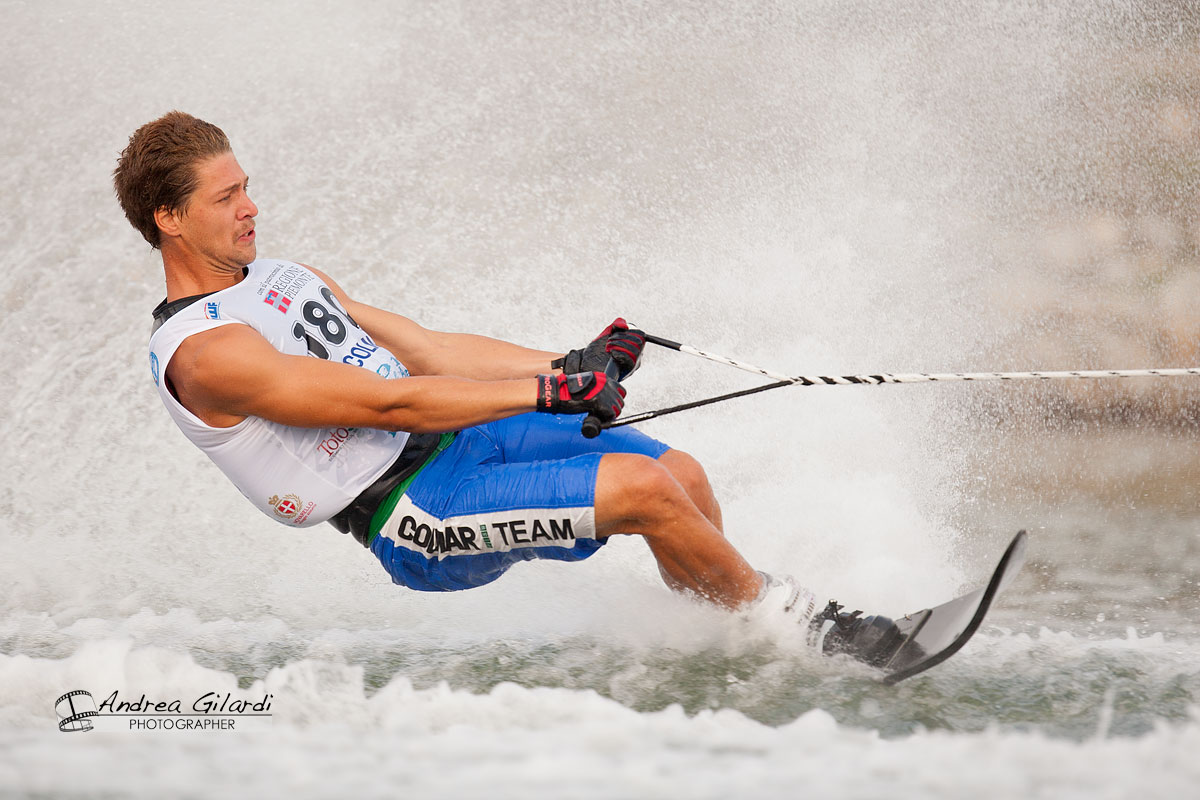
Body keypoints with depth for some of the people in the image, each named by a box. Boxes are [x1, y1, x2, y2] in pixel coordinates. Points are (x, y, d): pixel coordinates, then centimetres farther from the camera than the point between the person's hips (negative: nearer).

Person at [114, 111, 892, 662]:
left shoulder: (282, 277, 14)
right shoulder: (202, 353, -16)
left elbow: (426, 349, 16)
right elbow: (385, 402, -21)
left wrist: (575, 362, 6)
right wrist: (550, 391, -22)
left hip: (459, 436, 9)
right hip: (412, 516, -9)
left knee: (684, 474, -2)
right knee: (648, 490, -19)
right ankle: (796, 622, 1)